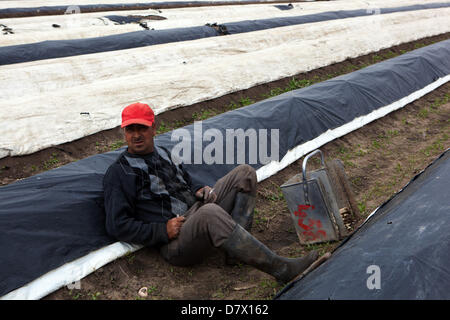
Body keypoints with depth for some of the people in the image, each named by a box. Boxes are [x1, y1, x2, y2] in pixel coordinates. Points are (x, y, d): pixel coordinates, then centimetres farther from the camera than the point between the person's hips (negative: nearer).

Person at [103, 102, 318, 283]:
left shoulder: (163, 153, 21)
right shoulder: (118, 173, -2)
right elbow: (117, 226, -7)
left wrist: (200, 190, 8)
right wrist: (163, 231, -16)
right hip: (175, 243, -8)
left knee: (244, 173, -2)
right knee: (210, 213, -41)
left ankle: (236, 248, -16)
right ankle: (281, 269, -33)